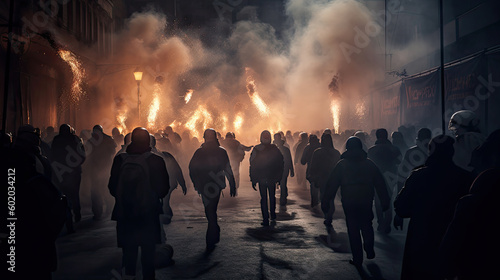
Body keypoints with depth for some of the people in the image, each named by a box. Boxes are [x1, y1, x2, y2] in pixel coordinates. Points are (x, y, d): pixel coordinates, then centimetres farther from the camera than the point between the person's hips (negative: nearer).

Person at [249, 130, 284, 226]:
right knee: (272, 196, 20)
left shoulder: (256, 149, -7)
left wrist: (253, 180, -1)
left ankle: (265, 219, -1)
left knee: (264, 198, 3)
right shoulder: (275, 149, -1)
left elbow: (252, 165, -6)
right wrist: (279, 178, 13)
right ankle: (273, 216, 29)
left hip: (261, 179, -2)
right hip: (272, 179, 2)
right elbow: (281, 164, 4)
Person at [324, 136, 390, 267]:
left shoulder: (341, 164, -2)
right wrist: (385, 201, 9)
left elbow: (332, 183, -3)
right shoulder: (369, 164, 4)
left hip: (349, 202, -2)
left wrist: (327, 199, 4)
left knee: (353, 229, 4)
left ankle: (357, 258, 7)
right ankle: (369, 250, 14)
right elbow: (380, 184, 5)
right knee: (367, 225, 20)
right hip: (366, 201, 2)